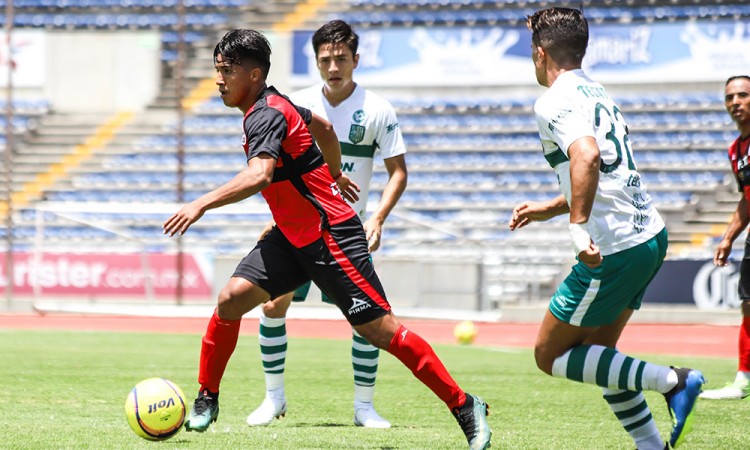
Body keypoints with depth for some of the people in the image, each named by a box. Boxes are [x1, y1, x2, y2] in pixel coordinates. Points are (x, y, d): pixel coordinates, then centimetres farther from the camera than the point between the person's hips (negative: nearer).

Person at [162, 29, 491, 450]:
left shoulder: (265, 115, -21)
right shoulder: (273, 105, 9)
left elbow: (258, 176, -39)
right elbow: (323, 126, 28)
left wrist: (201, 204, -42)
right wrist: (335, 174, 42)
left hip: (331, 236, -9)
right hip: (293, 237, 9)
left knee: (380, 329, -8)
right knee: (231, 299, -6)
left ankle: (466, 407, 1)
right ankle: (206, 400, 7)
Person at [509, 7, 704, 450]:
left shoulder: (555, 102, -11)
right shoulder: (596, 93, 18)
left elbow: (587, 156, -31)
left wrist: (579, 228, -34)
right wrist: (547, 210, 33)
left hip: (614, 249, -9)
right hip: (651, 235, 9)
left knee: (550, 355, 2)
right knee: (597, 354, 18)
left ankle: (674, 381, -10)